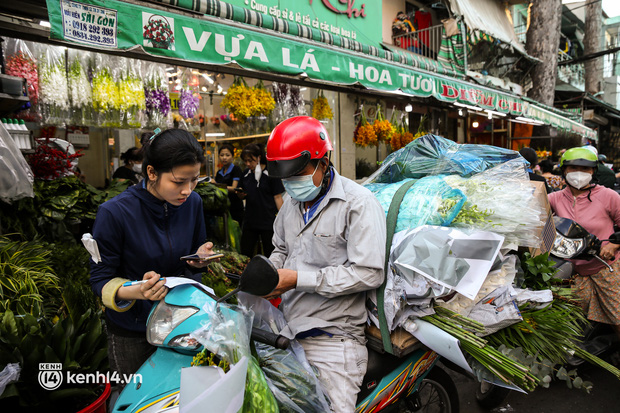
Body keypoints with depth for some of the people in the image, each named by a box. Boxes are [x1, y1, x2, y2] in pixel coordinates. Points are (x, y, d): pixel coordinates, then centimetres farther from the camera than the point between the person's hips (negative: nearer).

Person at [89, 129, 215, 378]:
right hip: (131, 332, -3)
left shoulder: (193, 202, -10)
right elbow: (100, 279, -15)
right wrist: (137, 292, -34)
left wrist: (197, 260, -18)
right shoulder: (114, 213, -24)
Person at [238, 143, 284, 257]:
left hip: (268, 222, -5)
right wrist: (241, 194, -5)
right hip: (249, 221, 5)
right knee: (245, 255, 9)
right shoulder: (246, 173, 8)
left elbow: (277, 197, -7)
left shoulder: (270, 173, -8)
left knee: (270, 256, 6)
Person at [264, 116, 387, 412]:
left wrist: (299, 279, -18)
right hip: (287, 330, 7)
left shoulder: (358, 203, -11)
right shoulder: (291, 203, 14)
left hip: (332, 338, -6)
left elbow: (369, 273, -18)